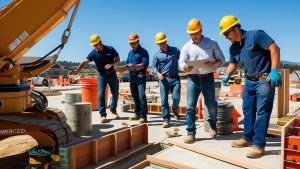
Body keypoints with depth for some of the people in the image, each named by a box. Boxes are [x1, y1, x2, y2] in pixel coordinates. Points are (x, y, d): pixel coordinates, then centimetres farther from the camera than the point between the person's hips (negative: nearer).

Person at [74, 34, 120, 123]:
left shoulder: (110, 49, -10)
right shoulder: (93, 53, -10)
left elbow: (118, 60, -4)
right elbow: (85, 62, -22)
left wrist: (111, 64, -24)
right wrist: (77, 70, -38)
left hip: (112, 75, 1)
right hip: (101, 76, 0)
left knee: (115, 93, 9)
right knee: (101, 95, -9)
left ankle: (113, 111, 28)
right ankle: (103, 115, -3)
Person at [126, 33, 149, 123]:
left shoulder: (143, 51, -4)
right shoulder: (130, 52, 18)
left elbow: (145, 64, -16)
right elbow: (127, 63, 20)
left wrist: (134, 66, -27)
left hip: (140, 75, -7)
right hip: (132, 75, 7)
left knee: (141, 95, -12)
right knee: (135, 95, 11)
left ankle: (143, 116, -10)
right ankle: (137, 114, 20)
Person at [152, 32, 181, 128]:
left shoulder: (175, 50, 8)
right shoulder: (157, 55, 8)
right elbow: (154, 66, 4)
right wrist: (158, 73, -16)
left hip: (175, 78, 0)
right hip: (163, 79, 0)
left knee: (176, 97, -7)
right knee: (164, 100, -2)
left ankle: (174, 111, 26)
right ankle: (166, 120, 7)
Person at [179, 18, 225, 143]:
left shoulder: (212, 43, 7)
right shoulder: (186, 47, 8)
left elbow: (221, 58, 6)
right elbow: (181, 63, 1)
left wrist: (213, 64, -16)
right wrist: (186, 68, -22)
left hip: (208, 78, 0)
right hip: (193, 79, 0)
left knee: (211, 105, 8)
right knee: (190, 106, -7)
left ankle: (212, 125, 36)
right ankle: (191, 133, 1)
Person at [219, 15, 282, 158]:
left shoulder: (255, 35, -12)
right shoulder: (233, 48, 10)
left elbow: (274, 48, -17)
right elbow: (233, 64, 20)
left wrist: (274, 71, -24)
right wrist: (227, 74, -1)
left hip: (264, 79, -8)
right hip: (249, 81, 8)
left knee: (262, 112, -6)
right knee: (248, 110, 13)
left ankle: (259, 145, -1)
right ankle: (247, 138, 26)